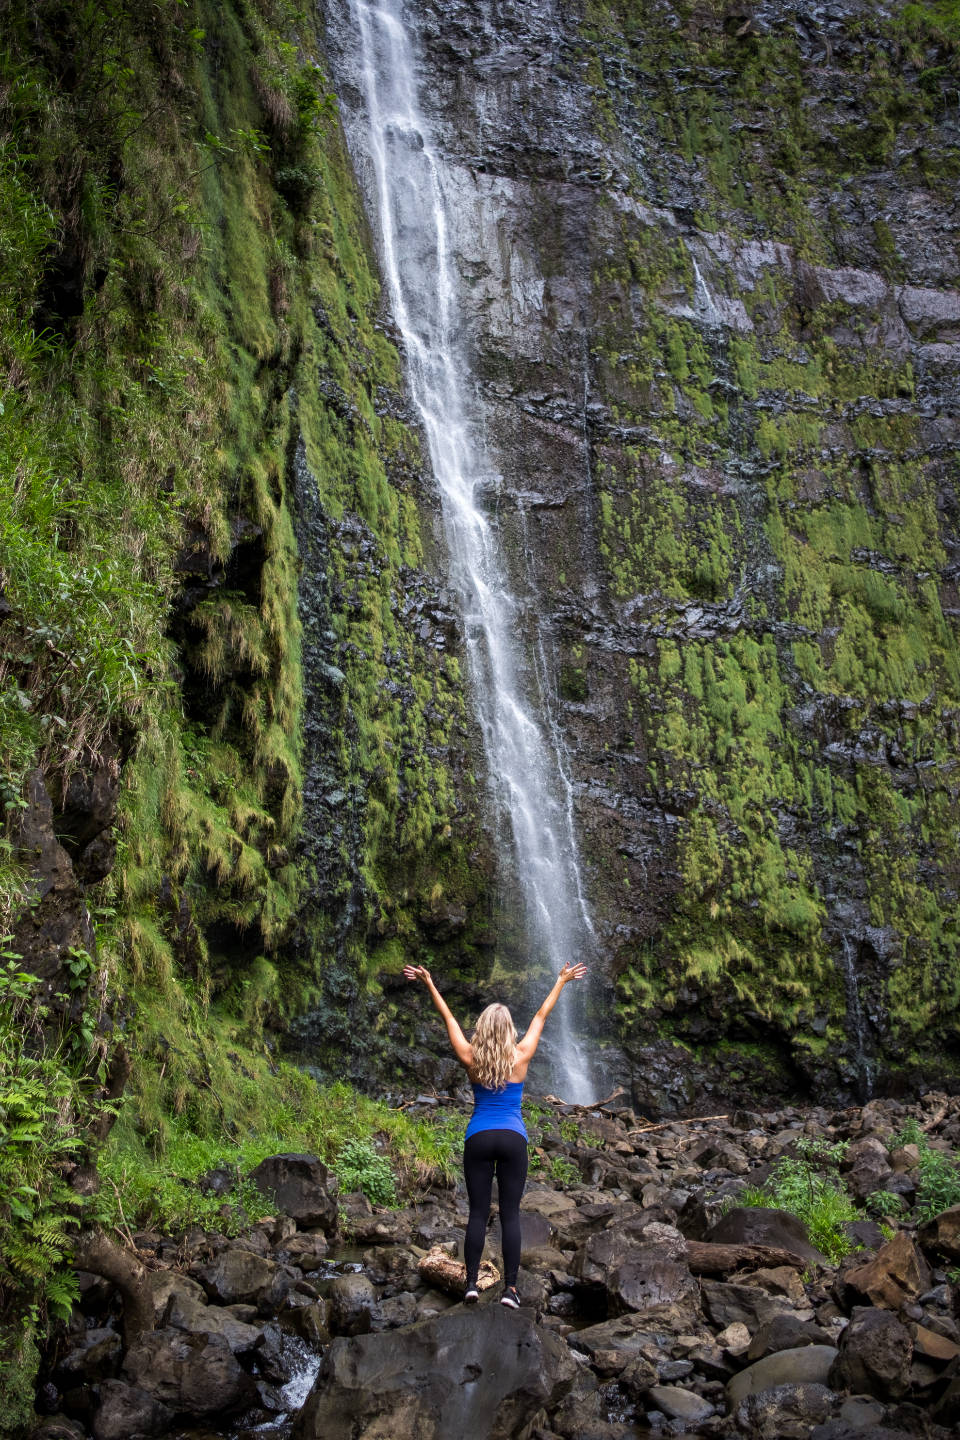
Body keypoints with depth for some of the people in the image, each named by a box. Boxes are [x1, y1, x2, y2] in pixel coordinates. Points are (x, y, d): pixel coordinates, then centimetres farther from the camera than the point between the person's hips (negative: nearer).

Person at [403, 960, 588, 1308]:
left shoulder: (470, 1059, -2)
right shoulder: (521, 1057, -2)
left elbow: (448, 1017, 8)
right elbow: (541, 1015, 8)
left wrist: (429, 984, 18)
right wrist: (561, 981, 19)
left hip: (478, 1138, 1)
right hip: (513, 1138, -1)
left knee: (478, 1213, 5)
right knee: (510, 1214, 1)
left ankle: (472, 1283, 1)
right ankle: (510, 1287, -1)